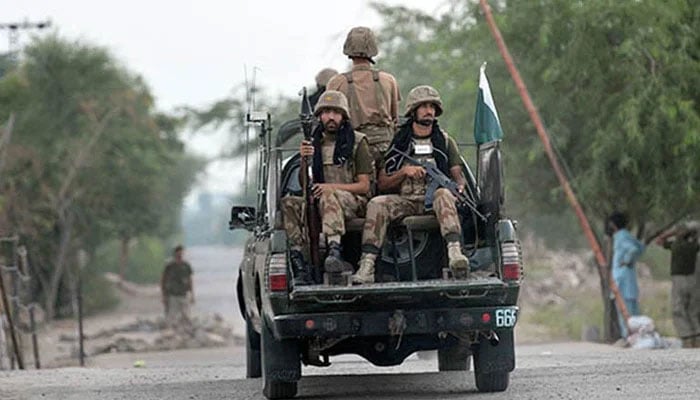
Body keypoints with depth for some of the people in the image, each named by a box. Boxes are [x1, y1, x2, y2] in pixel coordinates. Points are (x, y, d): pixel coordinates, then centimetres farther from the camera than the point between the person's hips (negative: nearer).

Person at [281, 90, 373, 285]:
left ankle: (335, 251, -58)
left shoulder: (357, 142, 4)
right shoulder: (314, 144, 16)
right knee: (288, 204, -24)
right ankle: (299, 267, -33)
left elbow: (364, 186, -1)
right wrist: (303, 161, -8)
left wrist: (333, 187, -16)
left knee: (329, 197, -38)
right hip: (319, 204, 4)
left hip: (353, 203, -4)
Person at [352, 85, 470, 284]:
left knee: (444, 194, -36)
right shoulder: (397, 143, 15)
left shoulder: (445, 142, 18)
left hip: (433, 200, -1)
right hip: (404, 200, 1)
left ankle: (455, 251, -57)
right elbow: (382, 184, 11)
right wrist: (404, 172, -7)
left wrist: (460, 188, -10)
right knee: (377, 204, -29)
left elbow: (458, 176, 14)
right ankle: (367, 266, -38)